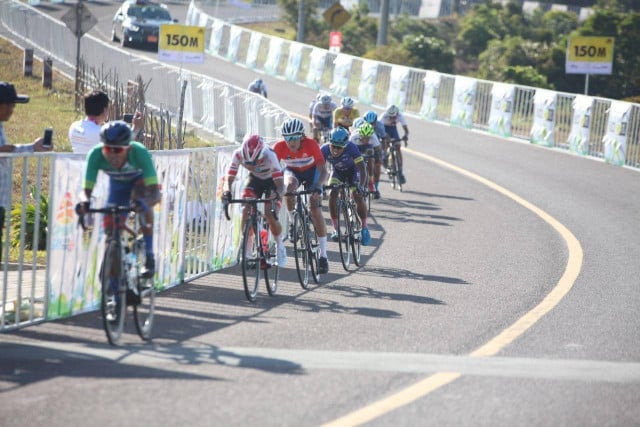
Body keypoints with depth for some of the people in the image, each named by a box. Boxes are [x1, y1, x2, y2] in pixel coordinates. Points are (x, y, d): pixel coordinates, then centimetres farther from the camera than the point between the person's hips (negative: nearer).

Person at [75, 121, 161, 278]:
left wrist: (143, 203, -69)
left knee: (142, 204, -34)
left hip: (141, 179, -3)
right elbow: (87, 189, -34)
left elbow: (155, 193, -47)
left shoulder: (139, 153, -41)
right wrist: (85, 203, -57)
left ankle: (149, 257, -25)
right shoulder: (96, 155, -35)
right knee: (110, 225, -8)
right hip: (117, 183, 3)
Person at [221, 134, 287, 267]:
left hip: (272, 181, -3)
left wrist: (276, 193, -61)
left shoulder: (269, 156, -38)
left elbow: (280, 184, -39)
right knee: (246, 211, -18)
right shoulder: (238, 155, -31)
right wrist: (227, 191, -50)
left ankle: (280, 247, 9)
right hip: (255, 179, 3)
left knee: (270, 215, -18)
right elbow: (229, 178, -28)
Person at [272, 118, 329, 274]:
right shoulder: (280, 147, -29)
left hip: (311, 171, -1)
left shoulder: (311, 145, -33)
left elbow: (323, 170, -35)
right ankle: (293, 222, -13)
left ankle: (323, 255, -9)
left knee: (315, 210, -15)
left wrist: (318, 186, -53)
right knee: (290, 185, -37)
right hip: (292, 171, 1)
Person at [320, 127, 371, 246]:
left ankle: (364, 228, 1)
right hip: (337, 172, 2)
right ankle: (335, 229, -8)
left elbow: (361, 168, -36)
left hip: (352, 171, -2)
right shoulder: (324, 149, -31)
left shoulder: (351, 148, -36)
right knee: (332, 194, -20)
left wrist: (360, 185, -49)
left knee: (358, 196, -19)